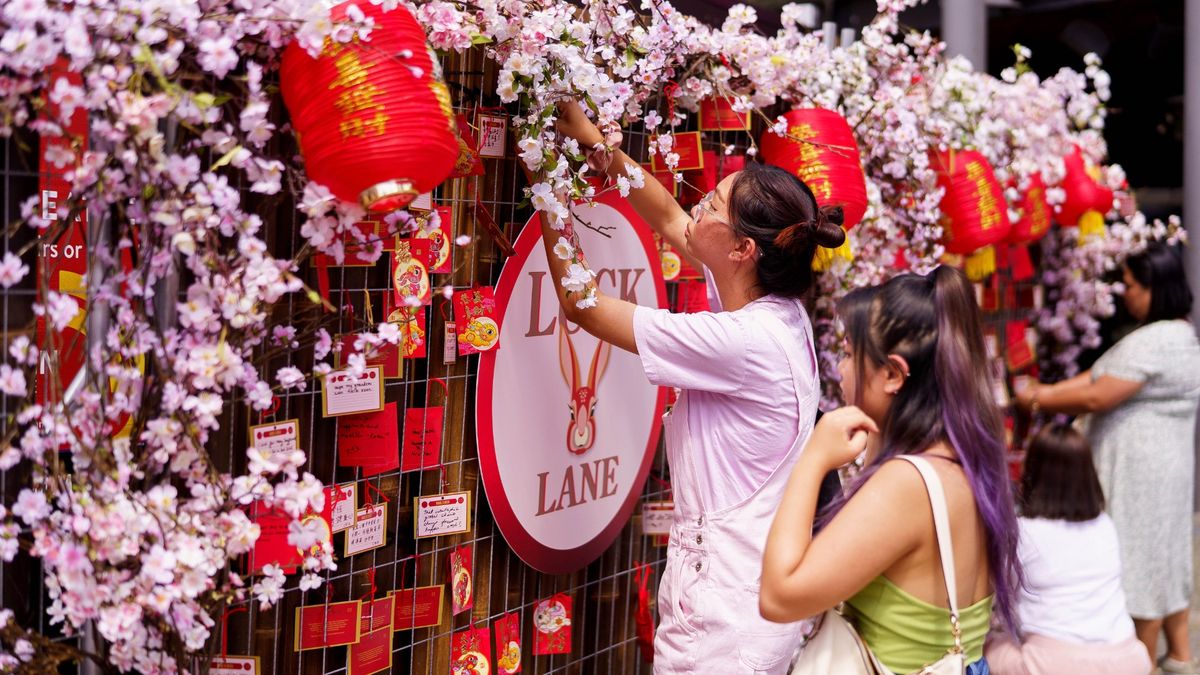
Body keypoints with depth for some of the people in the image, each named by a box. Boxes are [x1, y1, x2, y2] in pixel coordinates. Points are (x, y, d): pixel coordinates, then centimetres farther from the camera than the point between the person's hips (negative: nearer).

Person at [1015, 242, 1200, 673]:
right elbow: (1103, 376, 9)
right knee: (1165, 554, 18)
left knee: (1141, 559, 0)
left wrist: (1038, 401, -9)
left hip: (1141, 471, -10)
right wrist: (1047, 391, 3)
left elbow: (1096, 397, -22)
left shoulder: (1153, 342, -23)